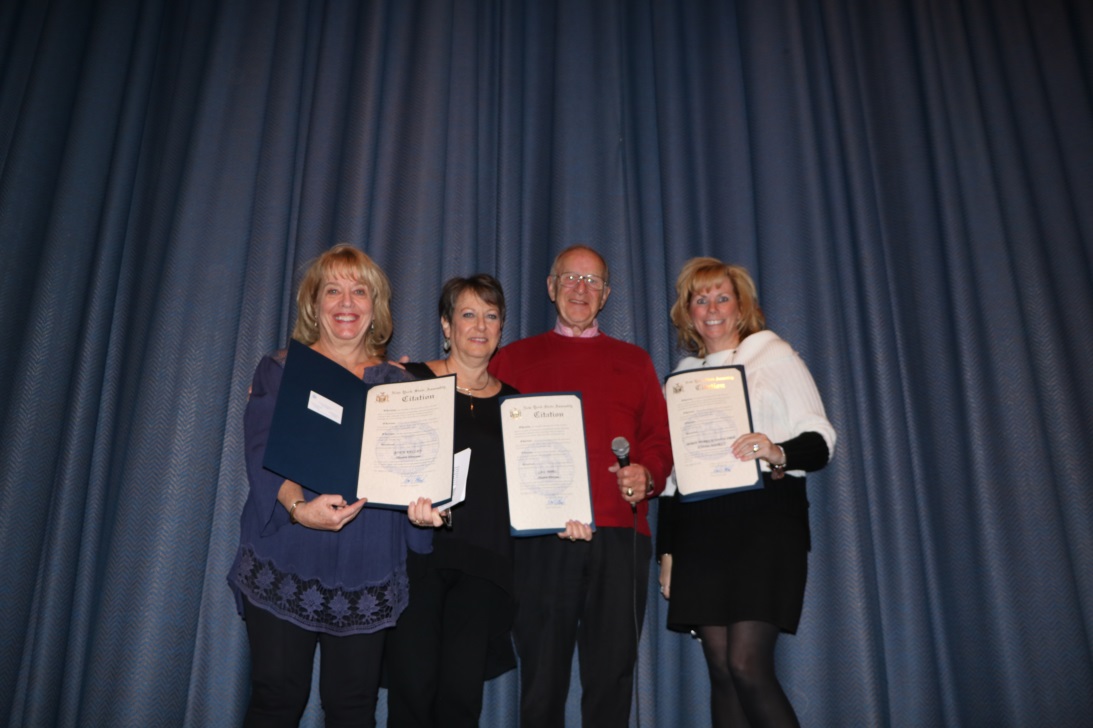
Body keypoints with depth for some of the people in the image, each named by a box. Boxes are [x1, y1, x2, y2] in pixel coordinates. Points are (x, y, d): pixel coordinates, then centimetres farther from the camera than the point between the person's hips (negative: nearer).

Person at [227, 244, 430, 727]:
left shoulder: (397, 385, 11)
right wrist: (299, 506, -26)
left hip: (366, 572, 2)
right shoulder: (280, 372, 6)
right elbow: (263, 455, -7)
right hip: (285, 565, -1)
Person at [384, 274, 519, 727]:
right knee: (413, 686, -5)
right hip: (418, 549, -2)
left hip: (483, 559, 3)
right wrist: (413, 503, -19)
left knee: (462, 691, 0)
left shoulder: (512, 400, 13)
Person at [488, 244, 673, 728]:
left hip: (620, 532, 1)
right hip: (541, 536, -1)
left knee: (612, 674, 3)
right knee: (542, 675, 4)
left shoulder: (634, 362, 18)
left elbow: (660, 439, 13)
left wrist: (647, 474, -8)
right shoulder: (514, 359, 13)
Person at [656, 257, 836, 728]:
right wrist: (666, 551, 13)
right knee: (721, 671, 4)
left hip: (764, 520, -4)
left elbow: (820, 439, -3)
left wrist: (778, 453, -25)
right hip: (698, 528, 4)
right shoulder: (683, 374, 16)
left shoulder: (775, 356, 4)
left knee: (747, 666, -12)